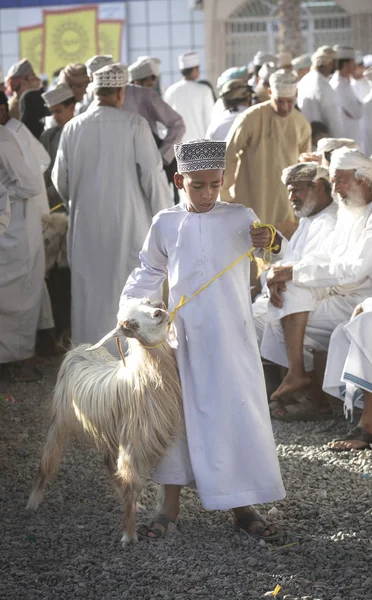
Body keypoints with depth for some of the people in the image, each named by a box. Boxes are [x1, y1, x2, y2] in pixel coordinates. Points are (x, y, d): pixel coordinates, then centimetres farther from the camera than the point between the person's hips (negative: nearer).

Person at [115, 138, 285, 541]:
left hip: (231, 336, -2)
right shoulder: (165, 224, 4)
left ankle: (243, 507, 14)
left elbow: (269, 243, -15)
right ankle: (171, 505, 19)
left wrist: (270, 240, -38)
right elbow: (149, 271, 17)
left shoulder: (240, 218, -2)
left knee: (239, 413, 1)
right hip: (183, 337, 2)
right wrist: (127, 307, 7)